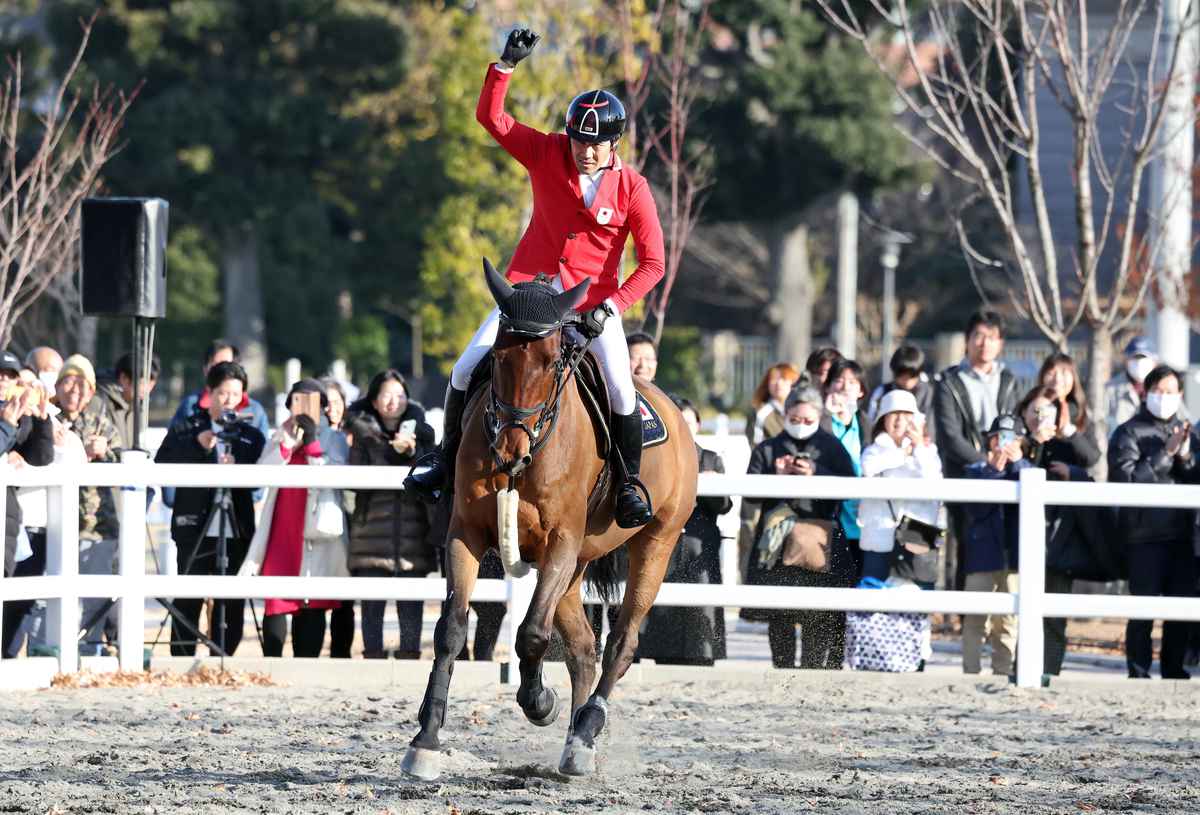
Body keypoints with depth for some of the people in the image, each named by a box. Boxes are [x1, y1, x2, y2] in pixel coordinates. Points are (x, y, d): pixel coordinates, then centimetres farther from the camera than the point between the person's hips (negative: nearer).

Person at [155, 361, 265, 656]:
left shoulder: (251, 435, 14)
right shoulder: (184, 431, 7)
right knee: (187, 605, -3)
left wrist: (236, 469, -18)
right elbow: (161, 468, -6)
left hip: (237, 532, 2)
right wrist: (198, 446, -15)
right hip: (195, 529, -2)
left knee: (232, 607, 3)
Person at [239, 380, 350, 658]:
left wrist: (312, 442, -12)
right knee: (275, 603, -5)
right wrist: (287, 446, -11)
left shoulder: (334, 440, 8)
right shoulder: (279, 437, 16)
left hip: (315, 531, -2)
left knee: (312, 606, -3)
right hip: (281, 530, 2)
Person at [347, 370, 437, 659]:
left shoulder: (421, 432, 13)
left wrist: (413, 452, -11)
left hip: (412, 535, 2)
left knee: (411, 606, -1)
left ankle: (410, 657, 2)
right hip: (372, 535, -2)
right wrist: (393, 451, -13)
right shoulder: (364, 435, 6)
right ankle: (373, 657, 0)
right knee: (372, 605, -3)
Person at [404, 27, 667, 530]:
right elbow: (490, 116, -6)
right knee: (467, 369, -8)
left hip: (593, 298, -2)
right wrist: (506, 65, -21)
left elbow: (653, 263, -8)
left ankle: (630, 484, -2)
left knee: (620, 389, -20)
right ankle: (447, 461, 12)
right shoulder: (547, 155, -4)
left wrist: (612, 305, -20)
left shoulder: (631, 188, -9)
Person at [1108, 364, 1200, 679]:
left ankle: (1173, 670, 17)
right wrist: (1166, 453, -15)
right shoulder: (1129, 433, -1)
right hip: (1144, 535, -5)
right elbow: (1126, 479, -14)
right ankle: (1139, 673, 1)